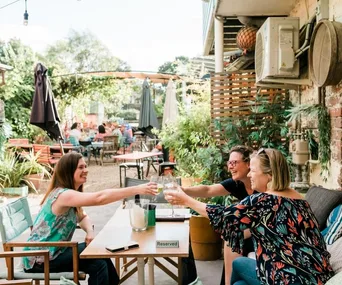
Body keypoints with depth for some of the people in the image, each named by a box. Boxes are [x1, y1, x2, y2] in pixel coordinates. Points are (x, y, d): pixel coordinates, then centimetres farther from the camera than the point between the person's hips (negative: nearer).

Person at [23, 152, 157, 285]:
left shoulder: (70, 194, 6)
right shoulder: (63, 195, -25)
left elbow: (82, 217, 15)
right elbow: (100, 198, -37)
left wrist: (90, 232, -9)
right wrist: (137, 189, -39)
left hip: (52, 252, 9)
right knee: (97, 262, -12)